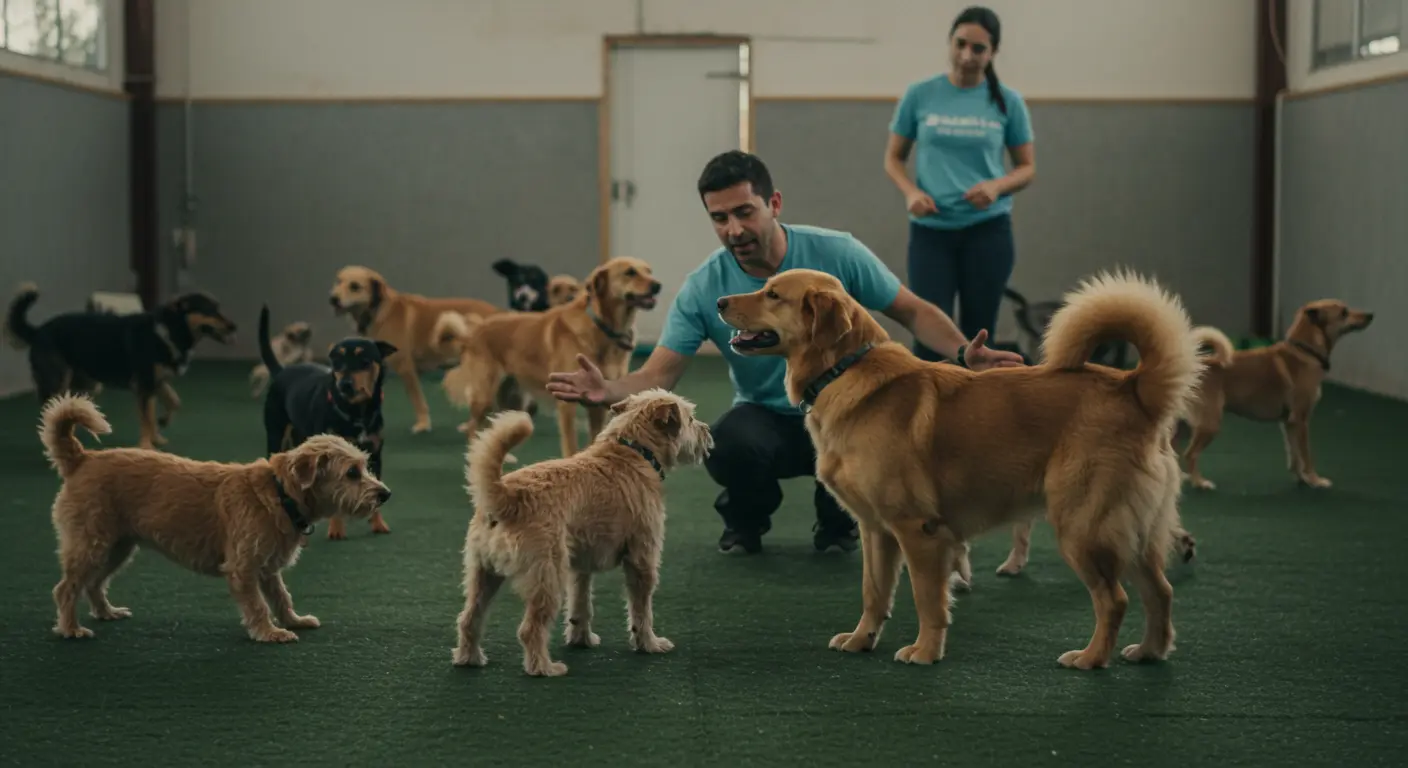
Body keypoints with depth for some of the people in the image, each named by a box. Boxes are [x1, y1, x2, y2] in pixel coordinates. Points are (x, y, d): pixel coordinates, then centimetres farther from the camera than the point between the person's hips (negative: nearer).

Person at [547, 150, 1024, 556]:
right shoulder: (703, 289, -12)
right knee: (729, 448, -36)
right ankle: (747, 517, 4)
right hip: (767, 419, 0)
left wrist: (963, 353, -24)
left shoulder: (837, 254, -14)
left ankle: (836, 520, 5)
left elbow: (912, 311, -5)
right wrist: (607, 391, -38)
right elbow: (657, 376, -16)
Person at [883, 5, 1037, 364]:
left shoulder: (1008, 102, 0)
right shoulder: (919, 95, -1)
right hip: (931, 232, -1)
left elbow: (1027, 167, 6)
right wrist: (911, 191, -13)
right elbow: (893, 158, 7)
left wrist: (997, 186, -15)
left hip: (988, 232, 1)